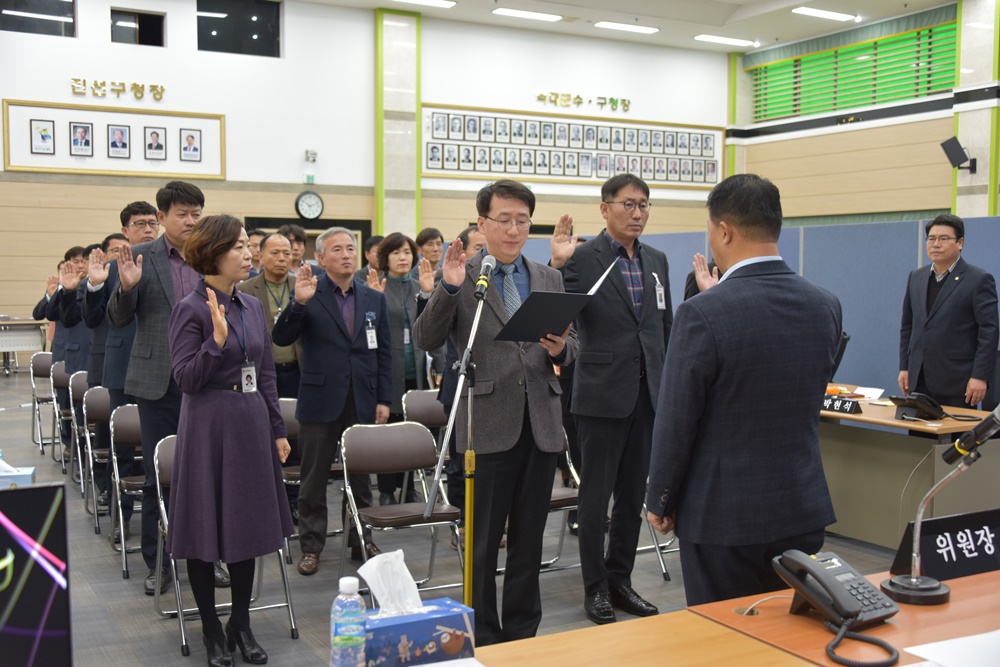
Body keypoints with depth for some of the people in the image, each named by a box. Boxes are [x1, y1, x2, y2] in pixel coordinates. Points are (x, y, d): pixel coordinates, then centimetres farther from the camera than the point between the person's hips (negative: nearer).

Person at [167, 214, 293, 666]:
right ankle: (211, 628, 20)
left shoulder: (253, 306, 8)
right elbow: (185, 378, -14)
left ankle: (241, 624, 24)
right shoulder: (191, 309, -10)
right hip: (209, 426, -6)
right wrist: (217, 341, -26)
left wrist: (277, 429, 12)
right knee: (207, 527, 5)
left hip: (250, 424, 6)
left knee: (248, 524, 11)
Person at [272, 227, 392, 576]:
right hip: (320, 401, -3)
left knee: (361, 477, 12)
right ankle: (311, 545, 19)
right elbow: (281, 338, -12)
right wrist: (298, 302, -28)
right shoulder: (309, 294, -3)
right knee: (314, 478, 7)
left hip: (362, 402, 3)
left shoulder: (375, 299, 7)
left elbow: (383, 352, 9)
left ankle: (361, 540, 25)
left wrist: (384, 399, 4)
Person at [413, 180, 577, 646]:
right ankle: (483, 638, 21)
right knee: (483, 541, 7)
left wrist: (560, 349, -10)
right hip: (489, 425, -4)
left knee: (529, 538, 14)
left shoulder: (550, 279, 11)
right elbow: (425, 340, -11)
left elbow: (572, 344, 13)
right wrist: (448, 288, -25)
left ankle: (522, 633, 28)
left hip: (541, 424, 4)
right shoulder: (461, 276, -2)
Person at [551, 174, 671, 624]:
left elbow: (665, 326, 16)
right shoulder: (582, 258, -9)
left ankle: (620, 579, 28)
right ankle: (596, 587, 18)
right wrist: (556, 266, -28)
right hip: (602, 395, -6)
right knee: (596, 497, 5)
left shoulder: (656, 261, 10)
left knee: (633, 495, 14)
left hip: (647, 396, 6)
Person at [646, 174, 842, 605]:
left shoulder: (701, 315, -19)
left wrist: (659, 503, 2)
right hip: (803, 509, 5)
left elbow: (675, 423, -14)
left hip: (722, 515, -5)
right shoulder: (826, 307, 0)